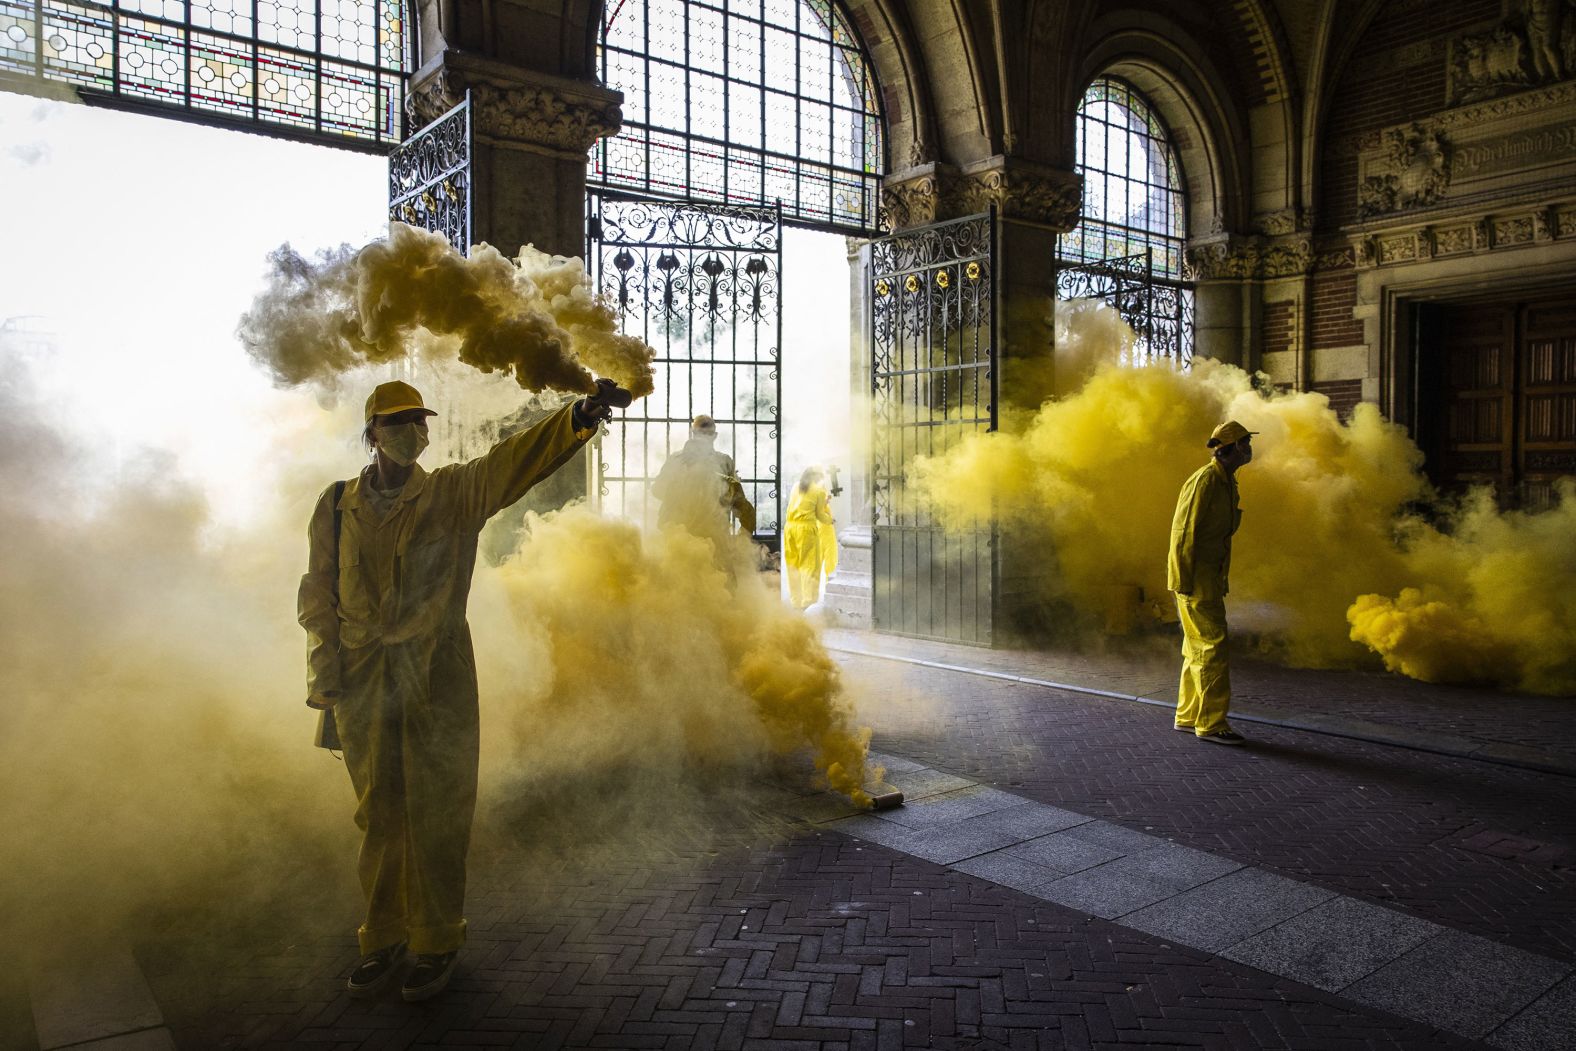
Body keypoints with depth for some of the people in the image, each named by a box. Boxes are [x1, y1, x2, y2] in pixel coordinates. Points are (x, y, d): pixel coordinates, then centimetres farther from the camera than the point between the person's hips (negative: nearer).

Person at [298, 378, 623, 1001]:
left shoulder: (453, 494, 2)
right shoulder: (337, 505, 8)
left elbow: (515, 460, -15)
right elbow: (318, 594, 11)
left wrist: (578, 418, -33)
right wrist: (324, 674, 0)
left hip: (437, 676, -2)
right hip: (363, 681, 2)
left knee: (437, 813, 3)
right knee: (378, 814, 11)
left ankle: (436, 943, 19)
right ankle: (383, 939, 29)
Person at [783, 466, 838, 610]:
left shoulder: (796, 487, 11)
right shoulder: (819, 490, -2)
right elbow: (820, 515, 0)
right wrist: (830, 519, 21)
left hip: (790, 527, 5)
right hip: (806, 528, -5)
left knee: (793, 564, 11)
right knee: (809, 565, 1)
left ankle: (796, 600, 16)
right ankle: (808, 601, -3)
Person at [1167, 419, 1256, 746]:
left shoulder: (1226, 482, 16)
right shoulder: (1205, 481, -15)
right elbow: (1183, 532, -19)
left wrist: (1221, 580, 19)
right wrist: (1184, 584, -21)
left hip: (1210, 578, 10)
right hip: (1195, 581, -10)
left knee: (1198, 648, 14)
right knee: (1212, 648, -8)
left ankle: (1188, 716, 22)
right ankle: (1211, 723, -3)